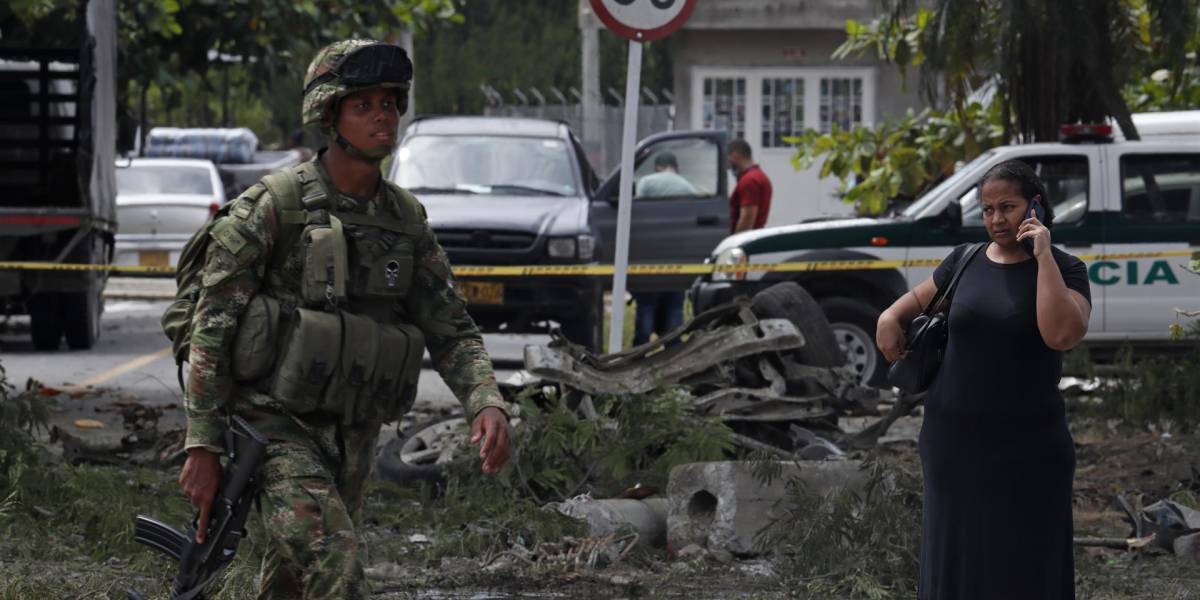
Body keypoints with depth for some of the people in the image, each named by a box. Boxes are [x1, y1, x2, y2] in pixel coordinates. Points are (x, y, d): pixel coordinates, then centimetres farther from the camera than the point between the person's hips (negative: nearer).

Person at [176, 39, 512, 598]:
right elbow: (213, 327, -11)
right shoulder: (272, 206, -12)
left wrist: (488, 405, -15)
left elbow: (451, 331, 5)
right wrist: (201, 447, -15)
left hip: (349, 441, 6)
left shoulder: (406, 220, 5)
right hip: (274, 427, -6)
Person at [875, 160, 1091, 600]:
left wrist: (1044, 257, -19)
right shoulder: (964, 261, 7)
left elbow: (1062, 334, -22)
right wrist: (890, 317, 2)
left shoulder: (1063, 270, -4)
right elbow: (919, 298, 24)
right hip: (953, 437, 4)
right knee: (955, 560, 9)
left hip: (1027, 447, -4)